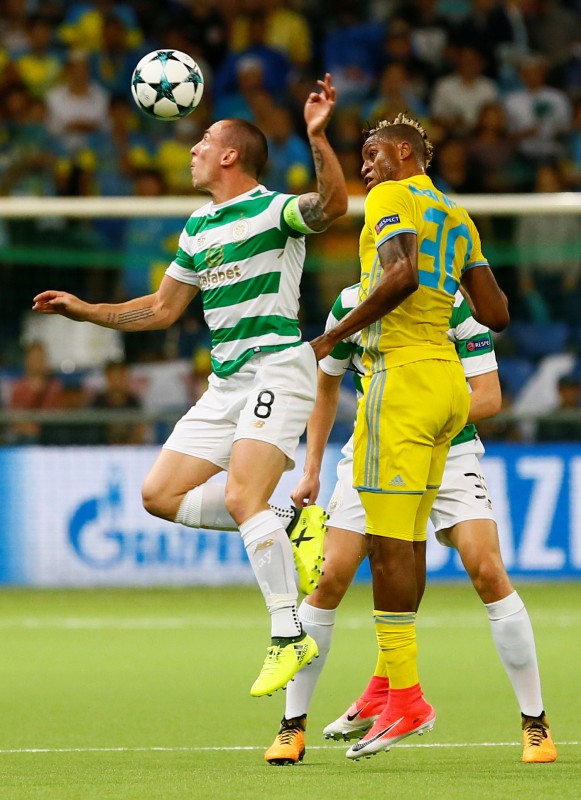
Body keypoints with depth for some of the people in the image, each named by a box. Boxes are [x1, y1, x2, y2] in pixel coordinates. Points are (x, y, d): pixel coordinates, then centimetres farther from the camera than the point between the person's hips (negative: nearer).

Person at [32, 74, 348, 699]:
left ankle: (289, 636, -23)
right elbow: (162, 309, 28)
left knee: (240, 495, -24)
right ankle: (287, 526, 8)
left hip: (277, 368, -9)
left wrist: (318, 137, -42)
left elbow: (331, 206, -29)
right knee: (162, 494, 2)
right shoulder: (198, 228, 18)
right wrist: (84, 310, 23)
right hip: (226, 382, 9)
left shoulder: (273, 210, -7)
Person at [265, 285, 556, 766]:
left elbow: (489, 398, -14)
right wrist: (312, 470, 8)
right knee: (330, 577, -12)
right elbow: (327, 385, 10)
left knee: (487, 570, -20)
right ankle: (293, 726, 2)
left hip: (447, 452, -2)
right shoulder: (352, 305, -6)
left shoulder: (454, 307, -14)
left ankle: (535, 723, -9)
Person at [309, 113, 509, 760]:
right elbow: (495, 315, 15)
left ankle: (406, 695, -15)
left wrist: (335, 336, -17)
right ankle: (388, 683, 18)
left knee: (387, 541, -10)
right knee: (408, 538, 13)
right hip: (447, 377, 9)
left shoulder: (391, 198, -3)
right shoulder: (457, 217, 20)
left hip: (401, 374, -9)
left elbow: (403, 273, -21)